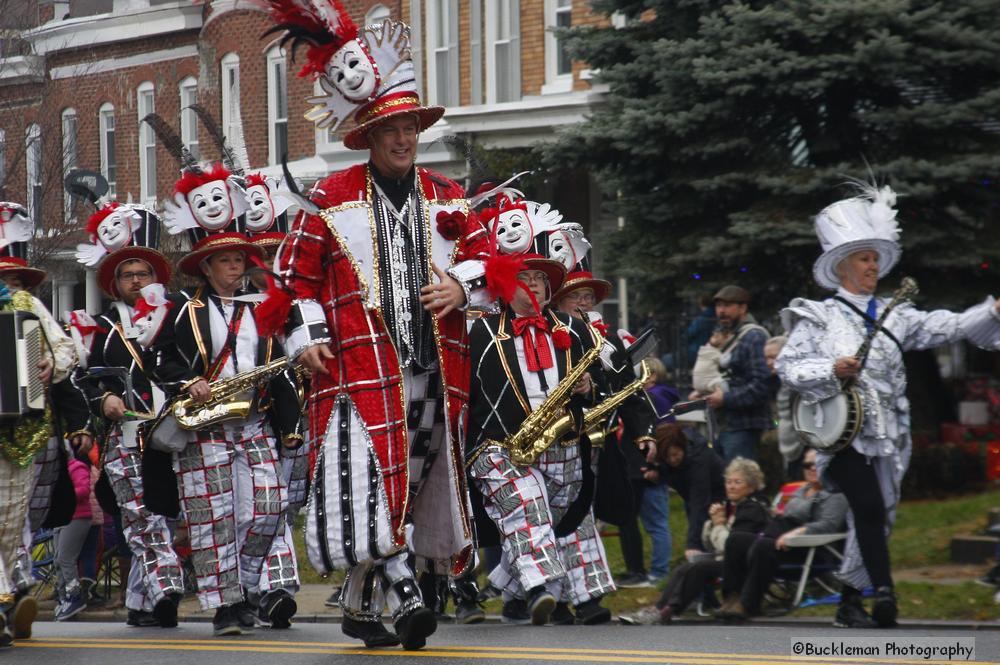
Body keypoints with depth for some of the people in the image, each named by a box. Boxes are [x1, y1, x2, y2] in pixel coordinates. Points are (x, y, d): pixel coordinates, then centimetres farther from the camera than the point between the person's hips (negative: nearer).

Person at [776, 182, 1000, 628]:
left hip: (886, 435, 5)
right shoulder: (819, 317, 3)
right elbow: (788, 366, -2)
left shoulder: (893, 315, 12)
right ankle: (883, 590, -24)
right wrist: (831, 371, -17)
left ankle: (850, 600, 17)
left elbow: (947, 327, 4)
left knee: (878, 518, 6)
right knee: (869, 506, -22)